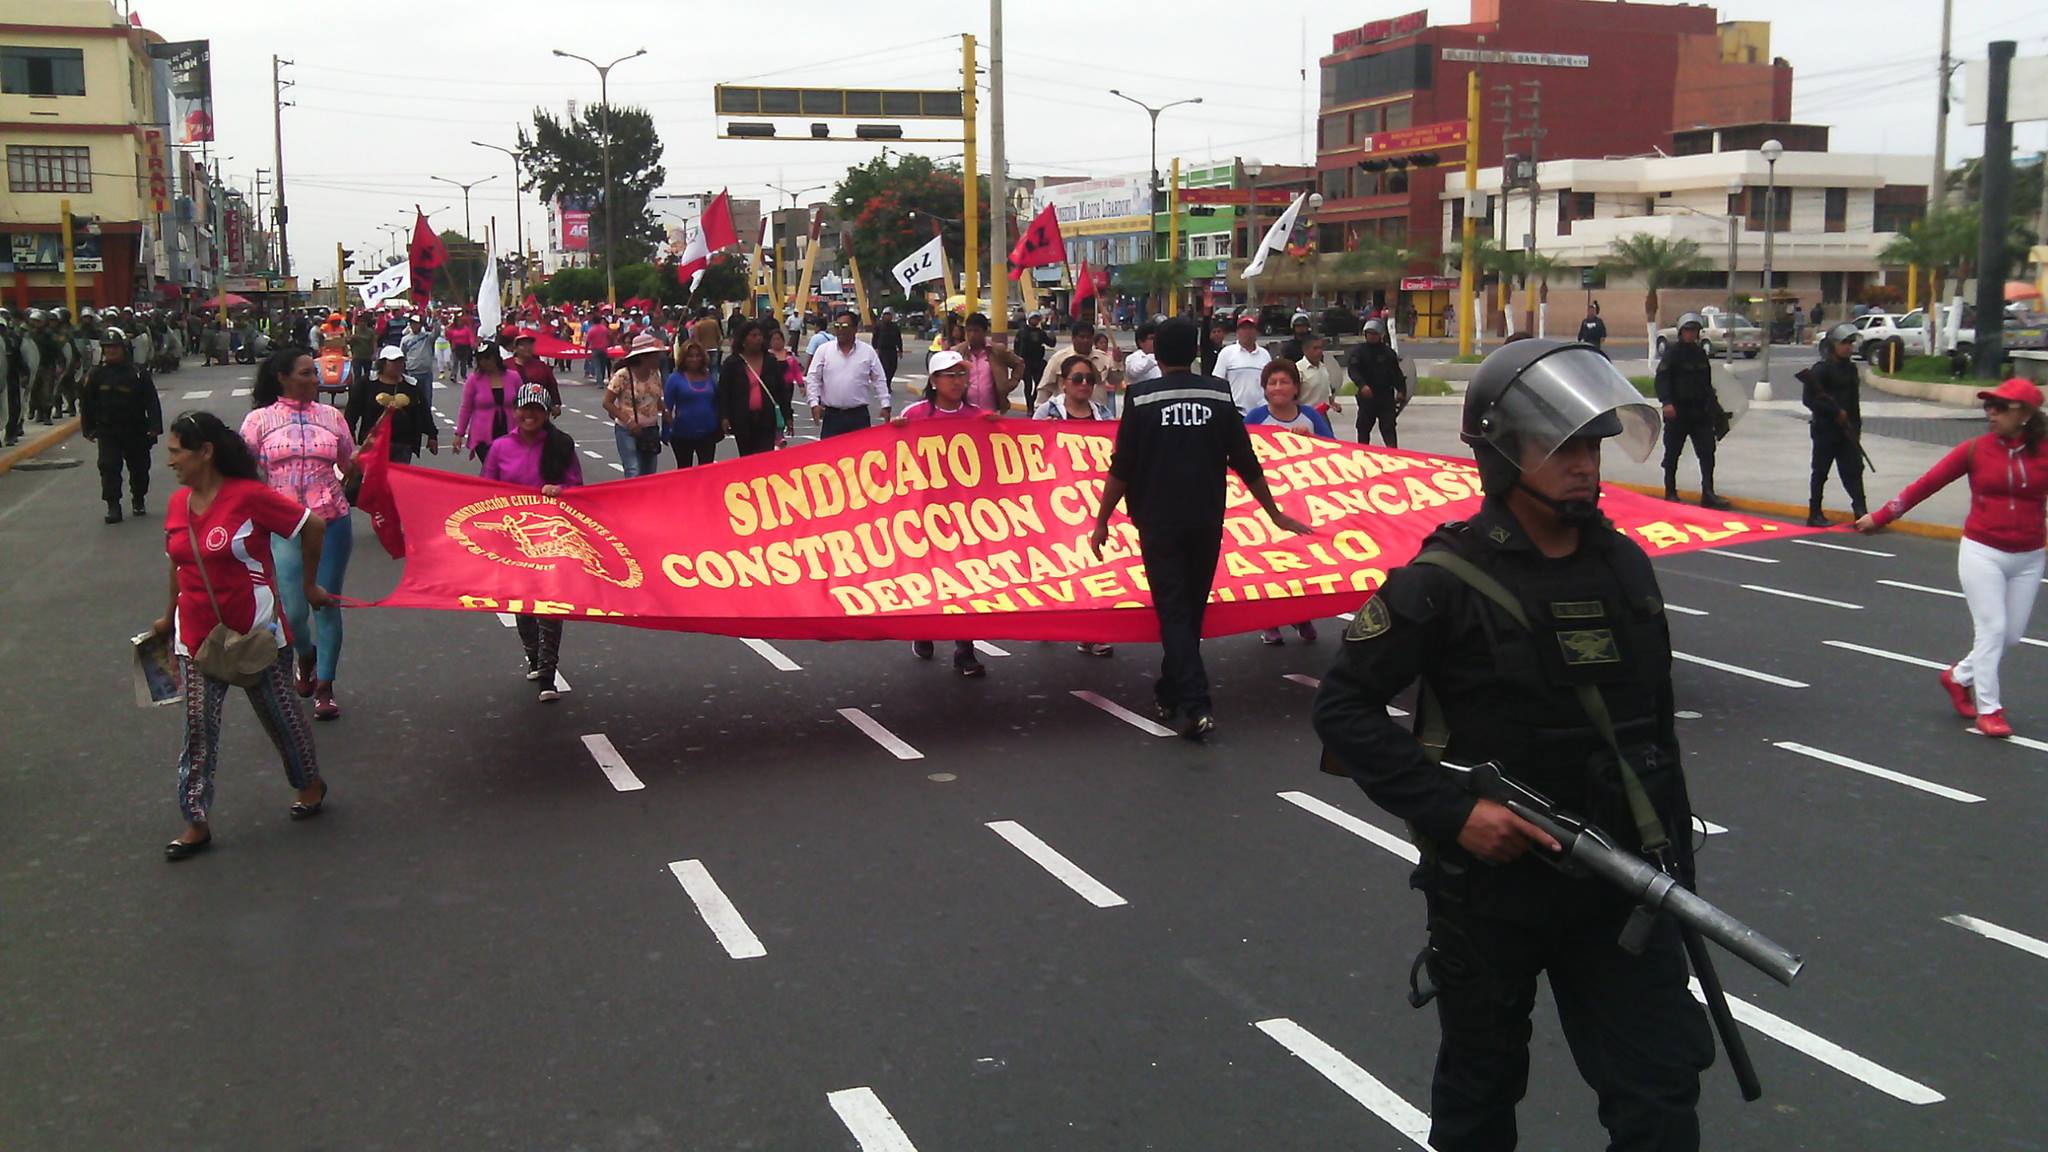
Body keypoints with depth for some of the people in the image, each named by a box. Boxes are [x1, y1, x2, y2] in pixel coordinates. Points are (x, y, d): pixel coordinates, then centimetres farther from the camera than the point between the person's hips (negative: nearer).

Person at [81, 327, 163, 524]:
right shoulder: (97, 375, 0)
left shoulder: (139, 374, -7)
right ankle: (113, 506, -5)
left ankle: (138, 500, 32)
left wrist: (154, 427, -13)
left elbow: (152, 402, -6)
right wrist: (88, 428, 8)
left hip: (136, 431, -1)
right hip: (108, 432, 1)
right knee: (109, 467, -9)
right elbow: (87, 403, 8)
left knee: (139, 467, 11)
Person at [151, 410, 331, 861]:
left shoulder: (249, 497, -17)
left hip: (253, 632, -5)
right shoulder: (179, 504, 3)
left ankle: (310, 783, 35)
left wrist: (308, 585, -3)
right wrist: (170, 616, 23)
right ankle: (196, 823, 11)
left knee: (278, 712, 12)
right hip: (196, 635, 5)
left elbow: (313, 527, -12)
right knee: (198, 728, 3)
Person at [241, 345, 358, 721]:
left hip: (332, 522, 2)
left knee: (327, 605, 4)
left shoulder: (331, 416, 7)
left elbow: (350, 467, 13)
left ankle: (324, 688, 16)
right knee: (292, 611, -3)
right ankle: (306, 655, 33)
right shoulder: (259, 420, 1)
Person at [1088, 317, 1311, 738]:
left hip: (1159, 521, -3)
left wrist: (1102, 521, 3)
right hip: (1206, 521, 3)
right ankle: (1172, 692, 30)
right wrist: (1275, 513, 15)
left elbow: (1121, 468, -7)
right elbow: (1246, 463, 5)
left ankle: (1195, 704, -16)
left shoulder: (1141, 398, -5)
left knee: (1173, 611, -2)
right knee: (1192, 609, 16)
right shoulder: (1219, 394, 2)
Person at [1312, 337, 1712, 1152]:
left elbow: (1656, 725, 12)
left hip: (1617, 879, 4)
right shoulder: (1445, 582, -14)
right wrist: (1450, 811, -20)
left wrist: (1676, 858, 14)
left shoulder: (1625, 565, 4)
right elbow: (1342, 705, -13)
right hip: (1489, 881, -4)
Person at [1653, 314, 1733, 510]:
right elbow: (1661, 378, -15)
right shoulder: (1673, 352, -5)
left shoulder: (1701, 354, 14)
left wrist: (1713, 406, 21)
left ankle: (1708, 494, -2)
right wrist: (1666, 402, -28)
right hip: (1677, 411, -5)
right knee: (1672, 453, 4)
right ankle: (1670, 492, 15)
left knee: (1707, 452, -2)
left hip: (1700, 411, 6)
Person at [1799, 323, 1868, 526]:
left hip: (1846, 430, 7)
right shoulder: (1821, 369, -11)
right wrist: (1835, 412, -18)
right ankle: (1814, 514, 9)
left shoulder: (1850, 368, 12)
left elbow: (1854, 400, 18)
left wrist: (1856, 426, 13)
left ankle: (1860, 510, 0)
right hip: (1825, 429, -7)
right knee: (1820, 472, 1)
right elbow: (1808, 399, -16)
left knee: (1854, 468, 1)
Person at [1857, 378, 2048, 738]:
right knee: (1991, 629, -3)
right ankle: (1988, 709, 9)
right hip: (1982, 553, -2)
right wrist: (1880, 517, -5)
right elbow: (1928, 483, -4)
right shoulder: (1976, 449, -5)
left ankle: (1960, 676, 33)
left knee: (2012, 635, 9)